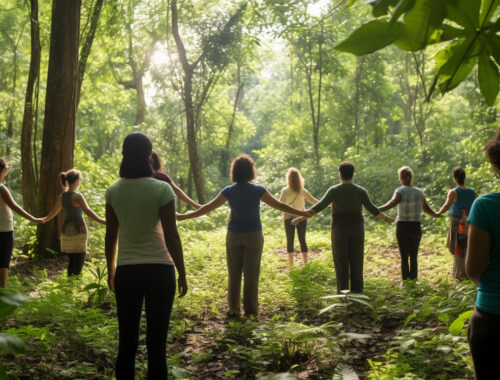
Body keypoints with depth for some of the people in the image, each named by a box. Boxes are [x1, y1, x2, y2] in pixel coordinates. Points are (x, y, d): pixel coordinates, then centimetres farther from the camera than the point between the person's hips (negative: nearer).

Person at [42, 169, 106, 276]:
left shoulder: (62, 195, 6)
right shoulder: (77, 196, -15)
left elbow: (54, 211, 20)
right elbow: (87, 211, -27)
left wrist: (45, 220, 39)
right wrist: (102, 221, -36)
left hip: (66, 230, 7)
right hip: (78, 230, -7)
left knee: (71, 260, 17)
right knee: (79, 260, -2)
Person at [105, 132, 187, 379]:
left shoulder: (114, 191, 1)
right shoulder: (161, 189, -10)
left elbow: (110, 236, 7)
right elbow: (171, 235, -10)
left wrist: (110, 270, 19)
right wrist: (182, 273, -1)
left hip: (126, 272, 3)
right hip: (159, 269, -3)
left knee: (126, 341, 11)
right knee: (156, 342, 5)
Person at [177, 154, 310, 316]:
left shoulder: (229, 191, -8)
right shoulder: (258, 190, -11)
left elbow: (208, 207, -6)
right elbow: (279, 205, -7)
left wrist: (183, 217, 3)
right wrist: (302, 213, 3)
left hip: (233, 236, 1)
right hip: (253, 236, -1)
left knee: (234, 273, 11)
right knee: (251, 273, 7)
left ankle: (233, 308, 15)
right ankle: (250, 309, 11)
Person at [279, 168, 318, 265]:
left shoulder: (285, 191, -9)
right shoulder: (303, 191, -3)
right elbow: (314, 201, 5)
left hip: (289, 218, -2)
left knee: (290, 241, 7)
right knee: (302, 240, 10)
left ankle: (291, 264, 9)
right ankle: (305, 262, 12)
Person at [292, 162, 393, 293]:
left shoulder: (334, 190, -9)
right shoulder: (361, 190, -1)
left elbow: (319, 206, -17)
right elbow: (372, 209, -2)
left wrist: (302, 218, -16)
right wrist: (386, 218, 16)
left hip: (339, 230, -2)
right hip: (356, 229, 2)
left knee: (341, 263, 3)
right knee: (356, 262, 8)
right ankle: (357, 293, 9)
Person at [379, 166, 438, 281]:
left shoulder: (400, 191, -8)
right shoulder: (419, 192, 4)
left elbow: (391, 204, -25)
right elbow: (427, 209, 11)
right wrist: (436, 215, 29)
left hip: (402, 226, -3)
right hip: (416, 227, 3)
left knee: (404, 257, 3)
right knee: (414, 257, 10)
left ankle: (405, 280, 1)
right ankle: (413, 279, 10)